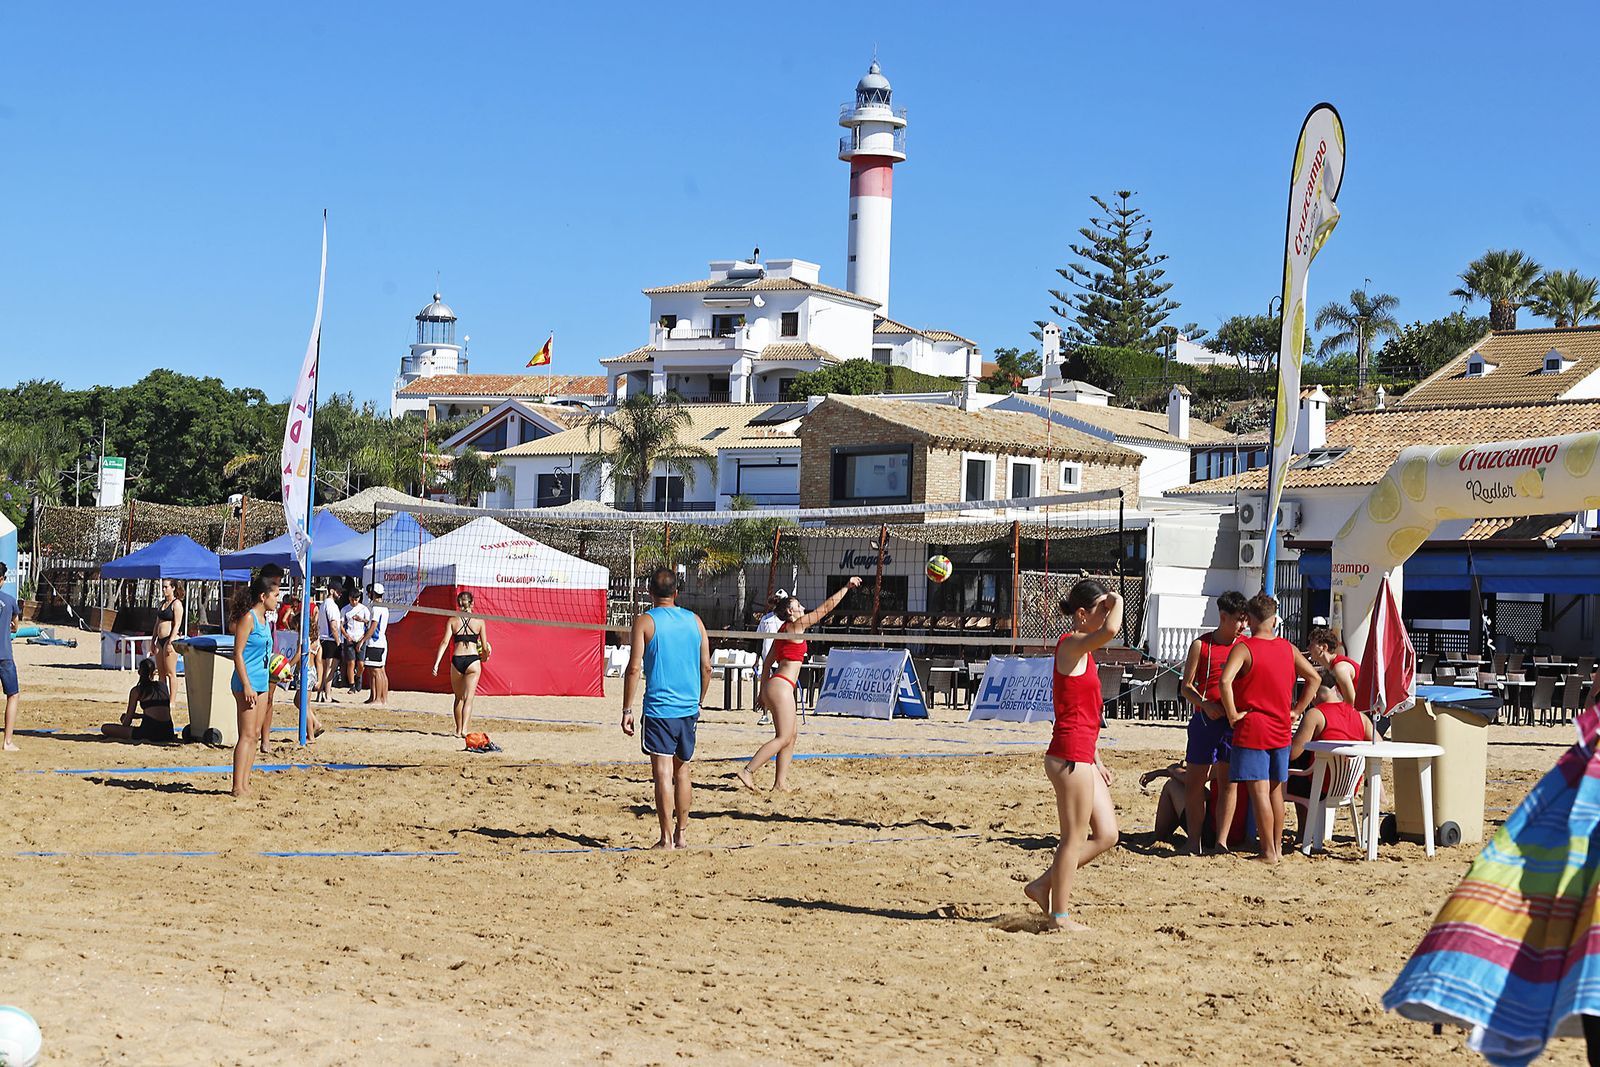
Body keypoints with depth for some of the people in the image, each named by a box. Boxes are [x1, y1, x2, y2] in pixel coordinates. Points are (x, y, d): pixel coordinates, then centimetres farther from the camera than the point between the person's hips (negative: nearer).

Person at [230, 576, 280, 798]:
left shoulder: (263, 619, 14)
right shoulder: (248, 618, -12)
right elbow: (238, 653, -15)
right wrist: (246, 685, -19)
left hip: (261, 682, 9)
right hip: (247, 682, -9)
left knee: (255, 735, 9)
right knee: (247, 735, -9)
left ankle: (245, 784, 13)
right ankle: (238, 788, -8)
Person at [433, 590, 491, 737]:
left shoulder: (452, 621, 5)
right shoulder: (479, 621, 3)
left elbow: (445, 642, -4)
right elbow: (485, 647, 5)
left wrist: (436, 663, -6)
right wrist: (484, 657, 27)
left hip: (457, 660, 2)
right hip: (473, 660, -2)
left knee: (459, 698, 19)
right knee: (468, 698, -5)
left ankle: (458, 730, 27)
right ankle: (464, 729, -21)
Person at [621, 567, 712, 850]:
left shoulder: (645, 621, -5)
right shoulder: (694, 621, 7)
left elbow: (634, 669, -11)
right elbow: (706, 668, 9)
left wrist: (627, 710, -7)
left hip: (659, 707, -5)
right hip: (688, 708, 5)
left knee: (663, 771, -4)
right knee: (681, 769, 16)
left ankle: (667, 839, -6)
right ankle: (681, 834, 20)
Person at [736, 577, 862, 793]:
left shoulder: (783, 631, 17)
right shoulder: (795, 626, -8)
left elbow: (767, 662, 20)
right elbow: (825, 608, -6)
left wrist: (763, 691, 24)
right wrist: (846, 588, 0)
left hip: (773, 686, 10)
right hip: (782, 686, -10)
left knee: (790, 737, 11)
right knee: (783, 738, -9)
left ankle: (780, 783, 9)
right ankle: (747, 771, -13)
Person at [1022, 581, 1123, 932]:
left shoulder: (1083, 650, 18)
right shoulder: (1071, 645, -12)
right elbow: (1110, 630, -34)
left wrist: (1096, 760, 24)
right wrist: (1118, 602, -14)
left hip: (1082, 756, 10)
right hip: (1070, 755, -10)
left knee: (1106, 834, 10)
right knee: (1075, 838, -2)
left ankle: (1043, 885, 18)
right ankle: (1059, 916, 7)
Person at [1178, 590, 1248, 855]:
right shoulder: (1201, 645, 0)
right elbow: (1186, 686, 1)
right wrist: (1206, 704, -17)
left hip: (1234, 721, 2)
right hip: (1205, 719, -2)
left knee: (1228, 781, 3)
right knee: (1194, 781, 1)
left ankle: (1221, 841, 8)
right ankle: (1194, 841, 10)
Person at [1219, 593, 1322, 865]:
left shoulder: (1243, 648, -11)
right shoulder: (1288, 649, 6)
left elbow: (1225, 681, -26)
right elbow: (1314, 677, 13)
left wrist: (1233, 714, -15)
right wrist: (1296, 710, 14)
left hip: (1251, 730, -6)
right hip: (1281, 730, 6)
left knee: (1259, 792, -4)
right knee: (1276, 791, 15)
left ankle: (1268, 853, -4)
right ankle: (1278, 848, 21)